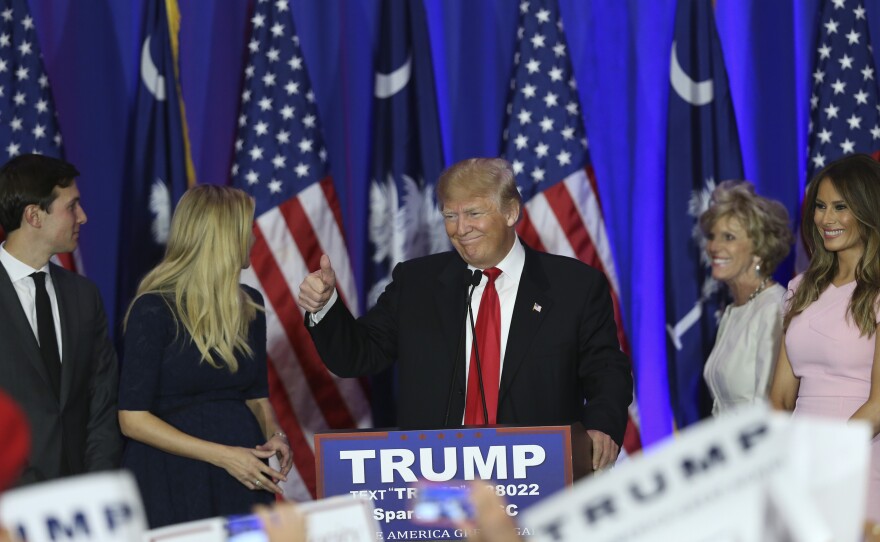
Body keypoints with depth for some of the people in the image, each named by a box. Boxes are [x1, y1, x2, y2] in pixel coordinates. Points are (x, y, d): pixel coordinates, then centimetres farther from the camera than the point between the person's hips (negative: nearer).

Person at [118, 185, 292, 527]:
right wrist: (222, 455, -19)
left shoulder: (250, 305, 9)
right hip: (174, 479, -5)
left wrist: (274, 434, -5)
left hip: (244, 478, 6)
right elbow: (133, 418, -13)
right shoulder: (154, 310, -11)